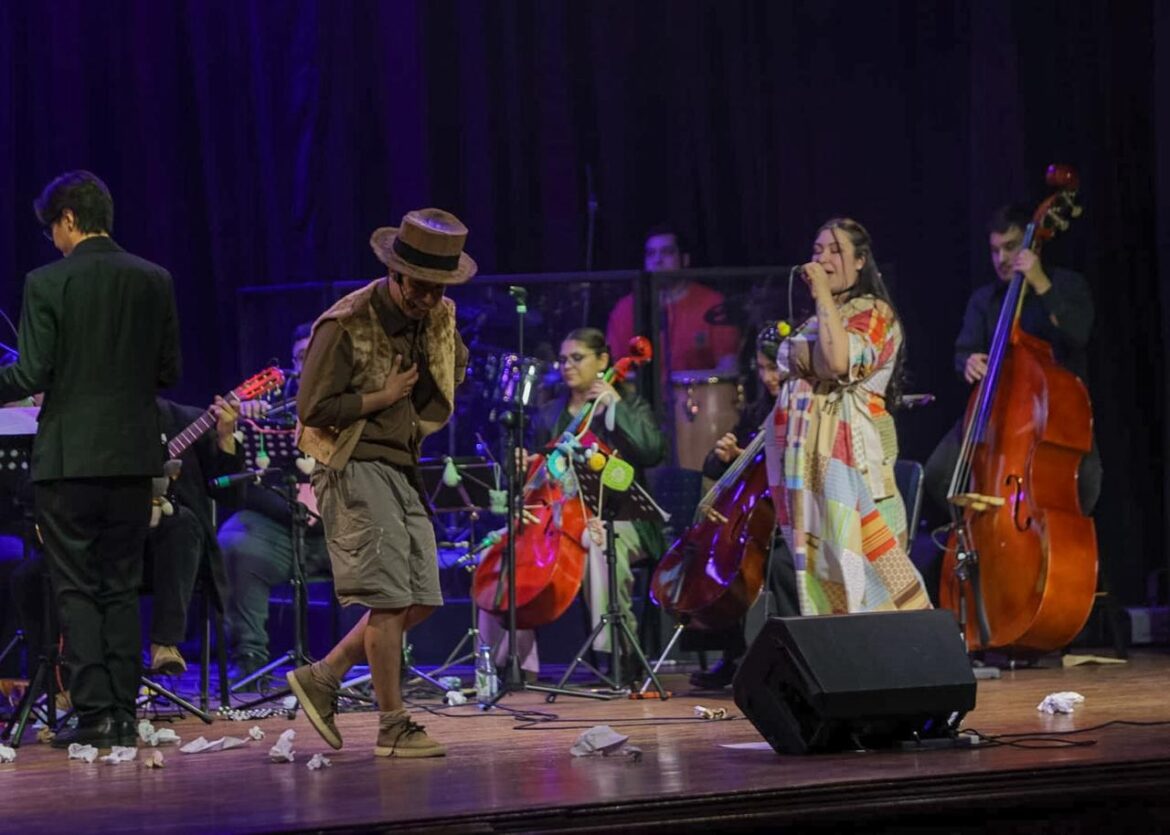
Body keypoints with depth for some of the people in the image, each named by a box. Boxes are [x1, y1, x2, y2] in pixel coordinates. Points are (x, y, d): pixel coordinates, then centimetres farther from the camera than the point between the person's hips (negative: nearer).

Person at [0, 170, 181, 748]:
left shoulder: (47, 284, -9)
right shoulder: (154, 281, 3)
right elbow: (168, 371, 8)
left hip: (68, 457, -4)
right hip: (133, 457, 4)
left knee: (76, 591, 2)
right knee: (121, 588, 11)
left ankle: (94, 713, -2)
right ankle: (124, 715, 10)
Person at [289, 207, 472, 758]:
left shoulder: (439, 319, 7)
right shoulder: (346, 325, -16)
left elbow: (456, 366, 30)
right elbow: (313, 408, -16)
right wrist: (383, 399, -13)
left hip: (404, 470, 8)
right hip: (357, 470, -8)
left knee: (420, 600, 6)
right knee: (389, 600, -10)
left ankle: (322, 678, 17)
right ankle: (393, 727, -2)